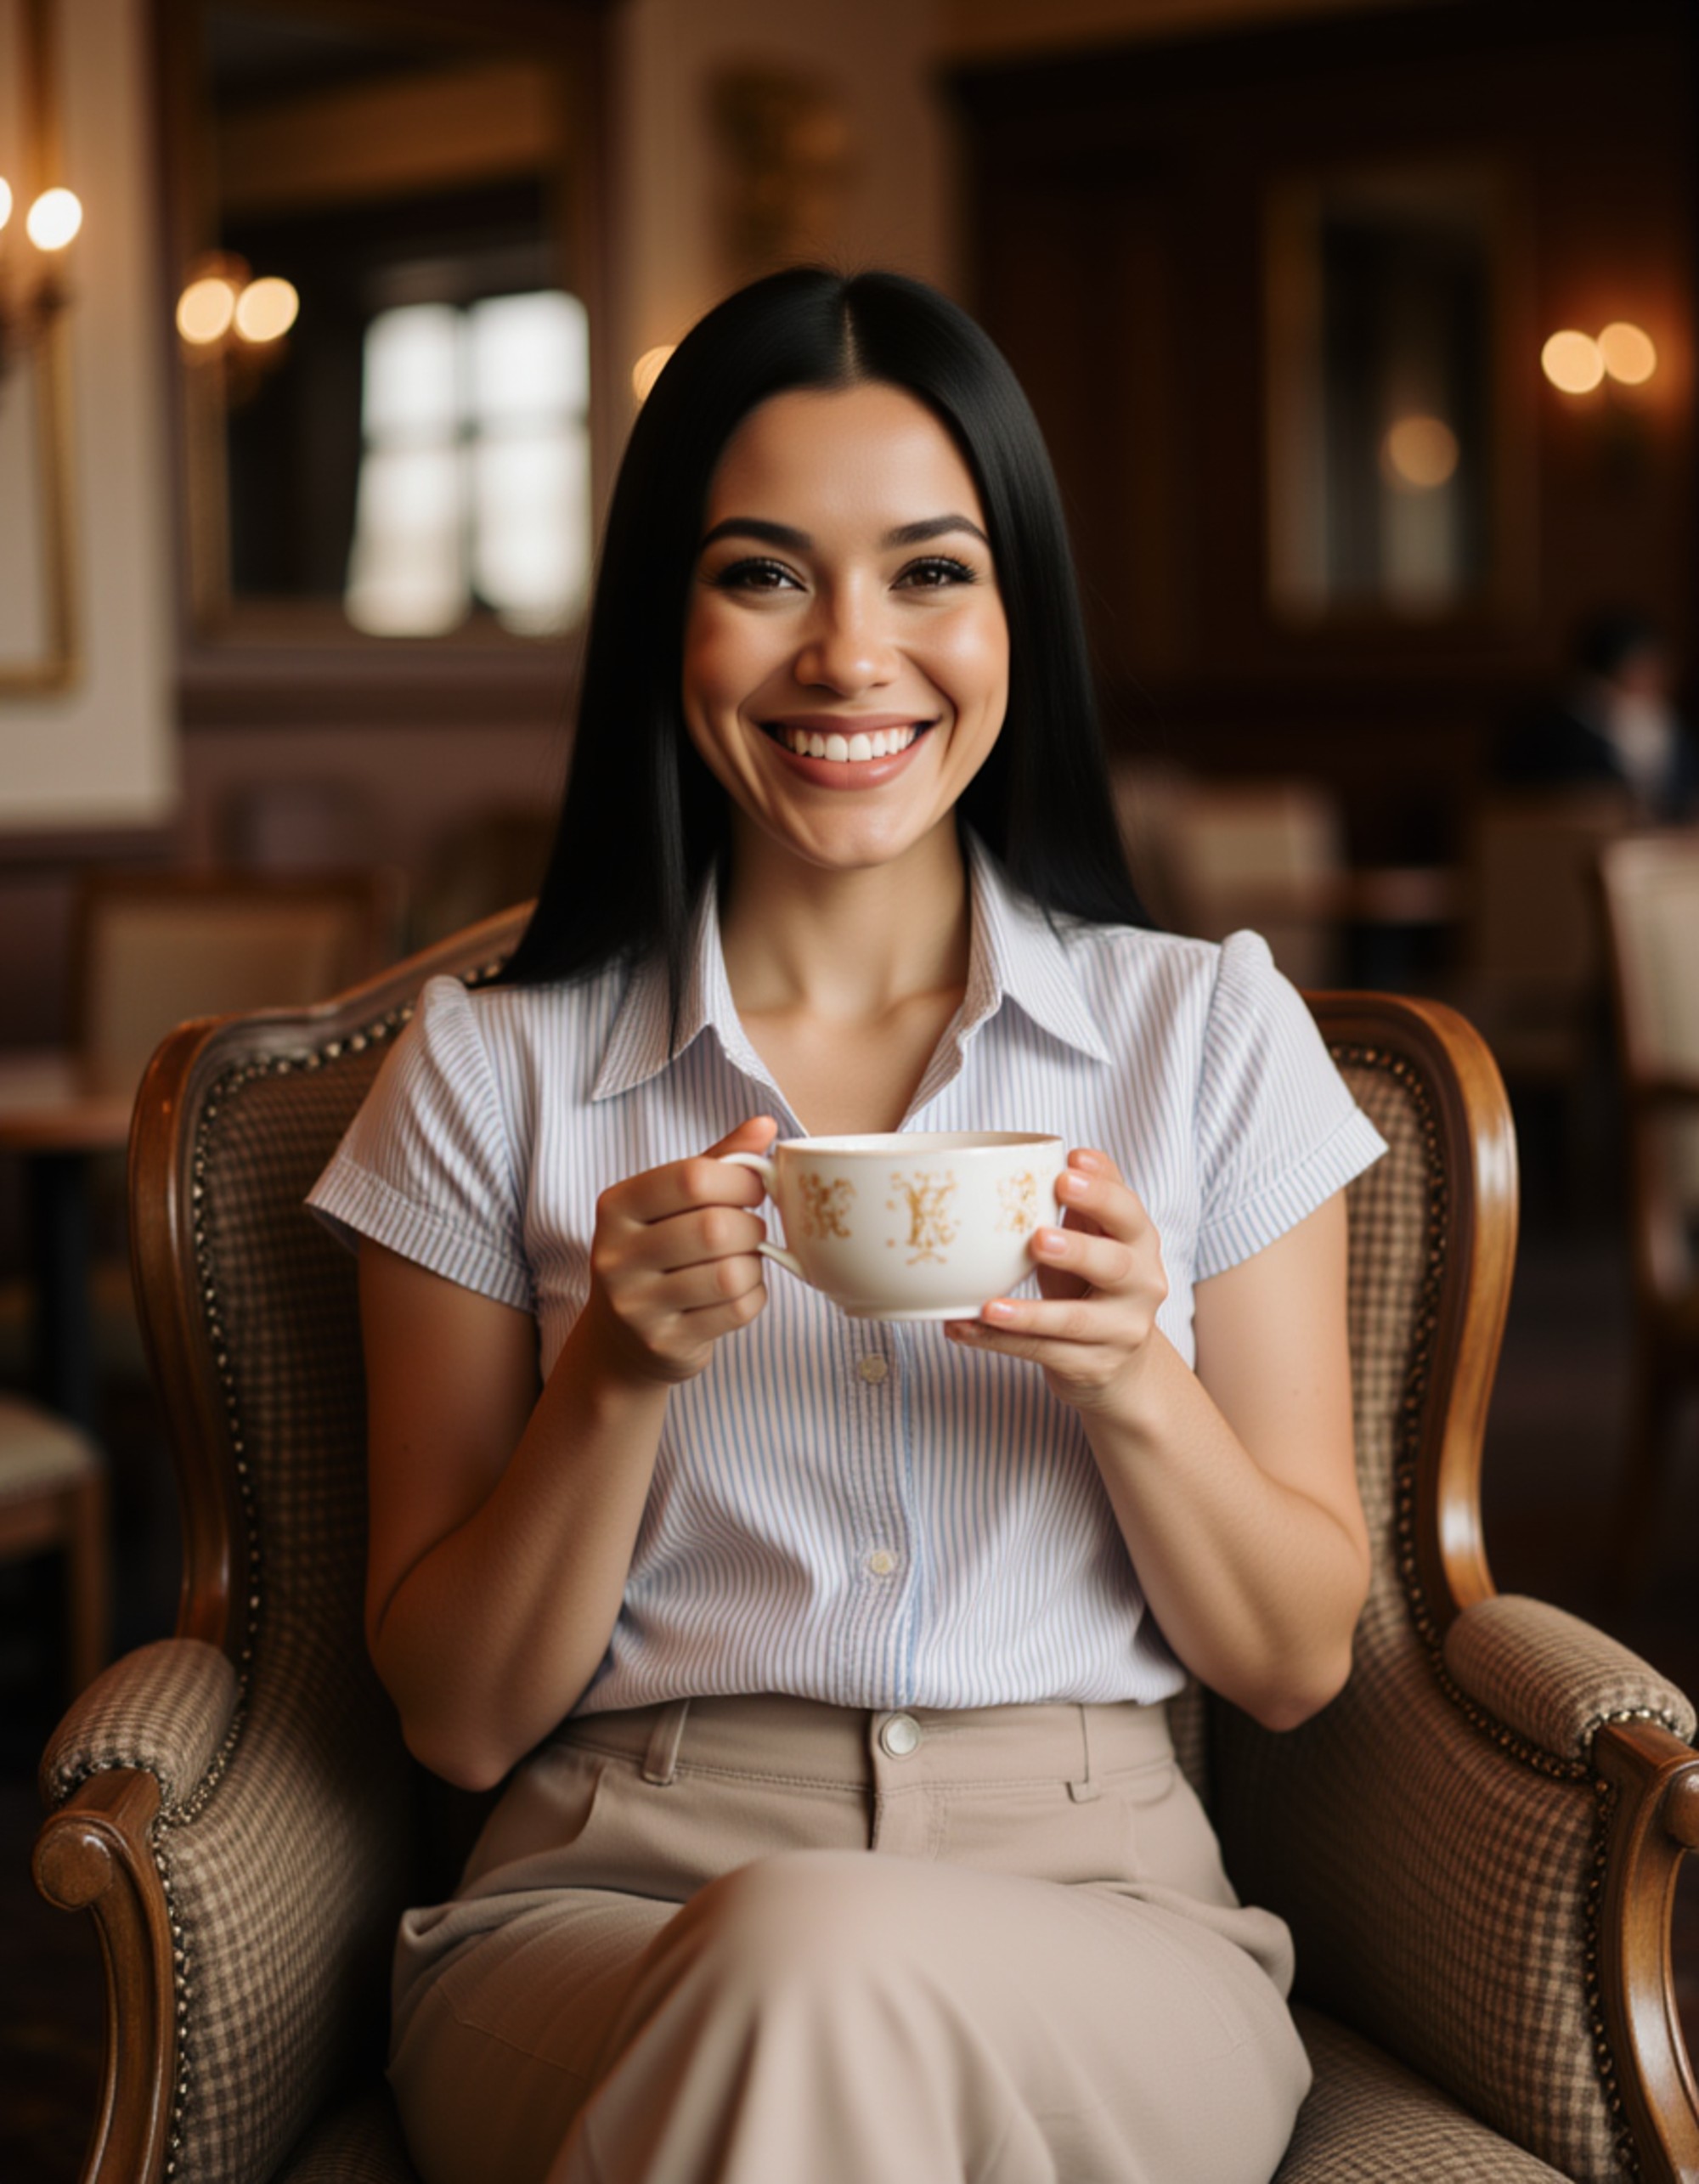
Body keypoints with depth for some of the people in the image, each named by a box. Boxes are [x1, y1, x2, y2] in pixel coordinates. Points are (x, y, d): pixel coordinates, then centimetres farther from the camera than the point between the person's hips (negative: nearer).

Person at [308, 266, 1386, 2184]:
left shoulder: (1210, 1035, 7)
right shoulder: (494, 1075, 5)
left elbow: (1295, 1662, 8)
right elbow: (457, 1718, 4)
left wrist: (1132, 1381, -11)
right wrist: (622, 1374, -12)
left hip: (1092, 1919, 0)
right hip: (605, 1908, 0)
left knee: (817, 1971, -34)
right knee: (792, 1978, -35)